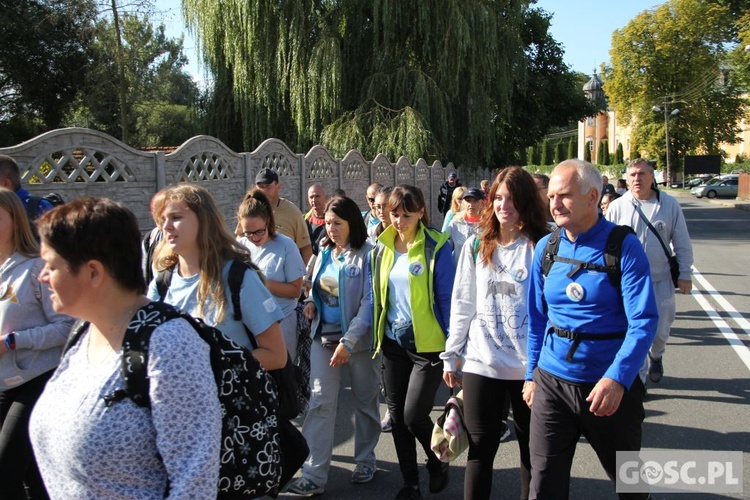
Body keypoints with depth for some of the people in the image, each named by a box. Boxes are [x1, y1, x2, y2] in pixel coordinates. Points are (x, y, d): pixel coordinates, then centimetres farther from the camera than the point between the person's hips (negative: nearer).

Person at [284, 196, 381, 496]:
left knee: (365, 401, 12)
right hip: (324, 336, 5)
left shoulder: (367, 255, -12)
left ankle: (365, 460, 32)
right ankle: (314, 475, 4)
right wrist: (312, 303, -2)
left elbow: (370, 302, -16)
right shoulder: (325, 252, 8)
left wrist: (348, 342, -21)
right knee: (320, 403, -1)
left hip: (359, 338, -4)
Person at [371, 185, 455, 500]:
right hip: (393, 342, 6)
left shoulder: (436, 247, -11)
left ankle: (437, 462, 26)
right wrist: (377, 337, 12)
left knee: (414, 415, -6)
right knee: (397, 415, 11)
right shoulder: (382, 248, 5)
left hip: (427, 343, -5)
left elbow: (447, 298, -10)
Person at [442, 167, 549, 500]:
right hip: (481, 362, 2)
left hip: (530, 365, -2)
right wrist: (451, 356, 7)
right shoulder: (476, 247, 7)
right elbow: (462, 305, 8)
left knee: (533, 450, 12)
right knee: (480, 448, 9)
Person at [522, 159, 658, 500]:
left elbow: (643, 320, -18)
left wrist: (617, 378, -29)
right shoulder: (545, 247, 2)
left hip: (611, 385, -3)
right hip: (552, 382, 3)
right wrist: (531, 375, 10)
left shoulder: (624, 246, -11)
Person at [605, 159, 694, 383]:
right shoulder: (617, 207, -2)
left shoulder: (669, 205, 0)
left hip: (661, 281, 1)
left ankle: (656, 356, 43)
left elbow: (682, 244, 6)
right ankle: (637, 378, 19)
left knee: (660, 330, 9)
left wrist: (684, 274, 4)